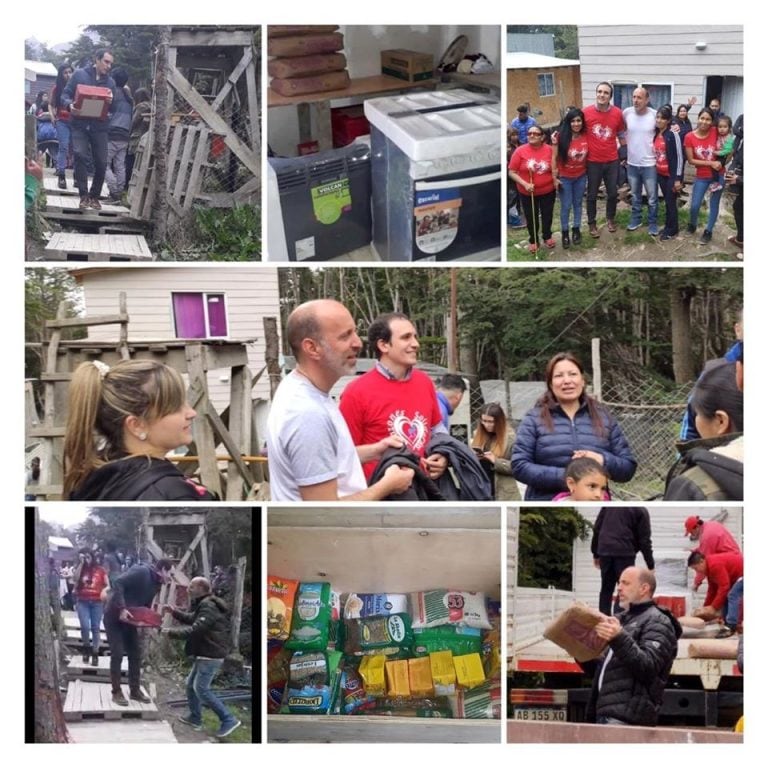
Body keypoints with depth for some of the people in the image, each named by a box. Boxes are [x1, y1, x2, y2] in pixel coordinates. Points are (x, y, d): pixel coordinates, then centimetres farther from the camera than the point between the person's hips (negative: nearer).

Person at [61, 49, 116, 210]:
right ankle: (84, 195, -17)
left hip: (100, 127, 3)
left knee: (101, 162, 1)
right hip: (80, 125, -3)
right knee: (81, 155, -21)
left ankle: (94, 196, 18)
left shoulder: (110, 82, 11)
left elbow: (113, 109, 12)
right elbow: (65, 95, 2)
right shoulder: (79, 74, 2)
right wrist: (70, 105, -20)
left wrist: (110, 102, -12)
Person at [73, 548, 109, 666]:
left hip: (97, 602, 0)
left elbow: (107, 585, 7)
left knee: (95, 628, 2)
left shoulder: (100, 570, 4)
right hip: (82, 601, 0)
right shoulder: (80, 569, 8)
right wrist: (81, 563, -11)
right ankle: (86, 647, 13)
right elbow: (75, 578, -12)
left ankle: (95, 654, 7)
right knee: (85, 626, -13)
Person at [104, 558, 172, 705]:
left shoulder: (156, 584, 6)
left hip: (129, 619, 9)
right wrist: (122, 608, -34)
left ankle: (135, 690, 16)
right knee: (117, 654, -6)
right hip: (114, 616, -9)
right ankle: (116, 692, 3)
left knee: (135, 653, 8)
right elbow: (118, 584, -30)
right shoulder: (141, 572, -22)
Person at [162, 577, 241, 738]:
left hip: (210, 656, -11)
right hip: (204, 654, 11)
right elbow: (192, 619, 26)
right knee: (191, 684, 18)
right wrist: (175, 612, 11)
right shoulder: (203, 604, 15)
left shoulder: (208, 607, -21)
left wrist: (171, 632, -20)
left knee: (201, 689, -10)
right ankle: (195, 718, 29)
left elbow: (195, 630, -28)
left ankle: (229, 720, -10)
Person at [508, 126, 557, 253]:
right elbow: (512, 172, -12)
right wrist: (525, 184, -22)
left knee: (547, 215, 19)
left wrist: (555, 178, -10)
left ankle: (547, 236, 43)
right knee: (531, 217, 13)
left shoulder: (549, 150, -10)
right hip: (527, 193, -1)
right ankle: (533, 240, 34)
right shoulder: (520, 151, -15)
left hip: (548, 191, 1)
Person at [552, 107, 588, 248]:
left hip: (581, 176, 3)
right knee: (566, 206, 6)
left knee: (577, 204, 17)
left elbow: (588, 155, 5)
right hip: (564, 177, -3)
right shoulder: (561, 136, -18)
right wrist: (554, 177, -11)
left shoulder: (586, 136, -9)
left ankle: (576, 229, 33)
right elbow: (554, 157, -12)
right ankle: (564, 232, 23)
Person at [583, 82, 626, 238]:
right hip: (593, 161, -2)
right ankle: (592, 223, 23)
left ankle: (611, 218, 35)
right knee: (592, 194, 9)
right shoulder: (586, 112, -11)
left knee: (613, 192, 14)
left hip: (612, 161, 2)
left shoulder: (617, 113, -5)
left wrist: (619, 147, 5)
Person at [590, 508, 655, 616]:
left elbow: (597, 528, 14)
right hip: (624, 552, -5)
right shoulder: (641, 510, 0)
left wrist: (595, 554, 20)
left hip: (605, 551, 5)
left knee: (606, 590, 12)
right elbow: (644, 540, -2)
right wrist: (651, 565, 2)